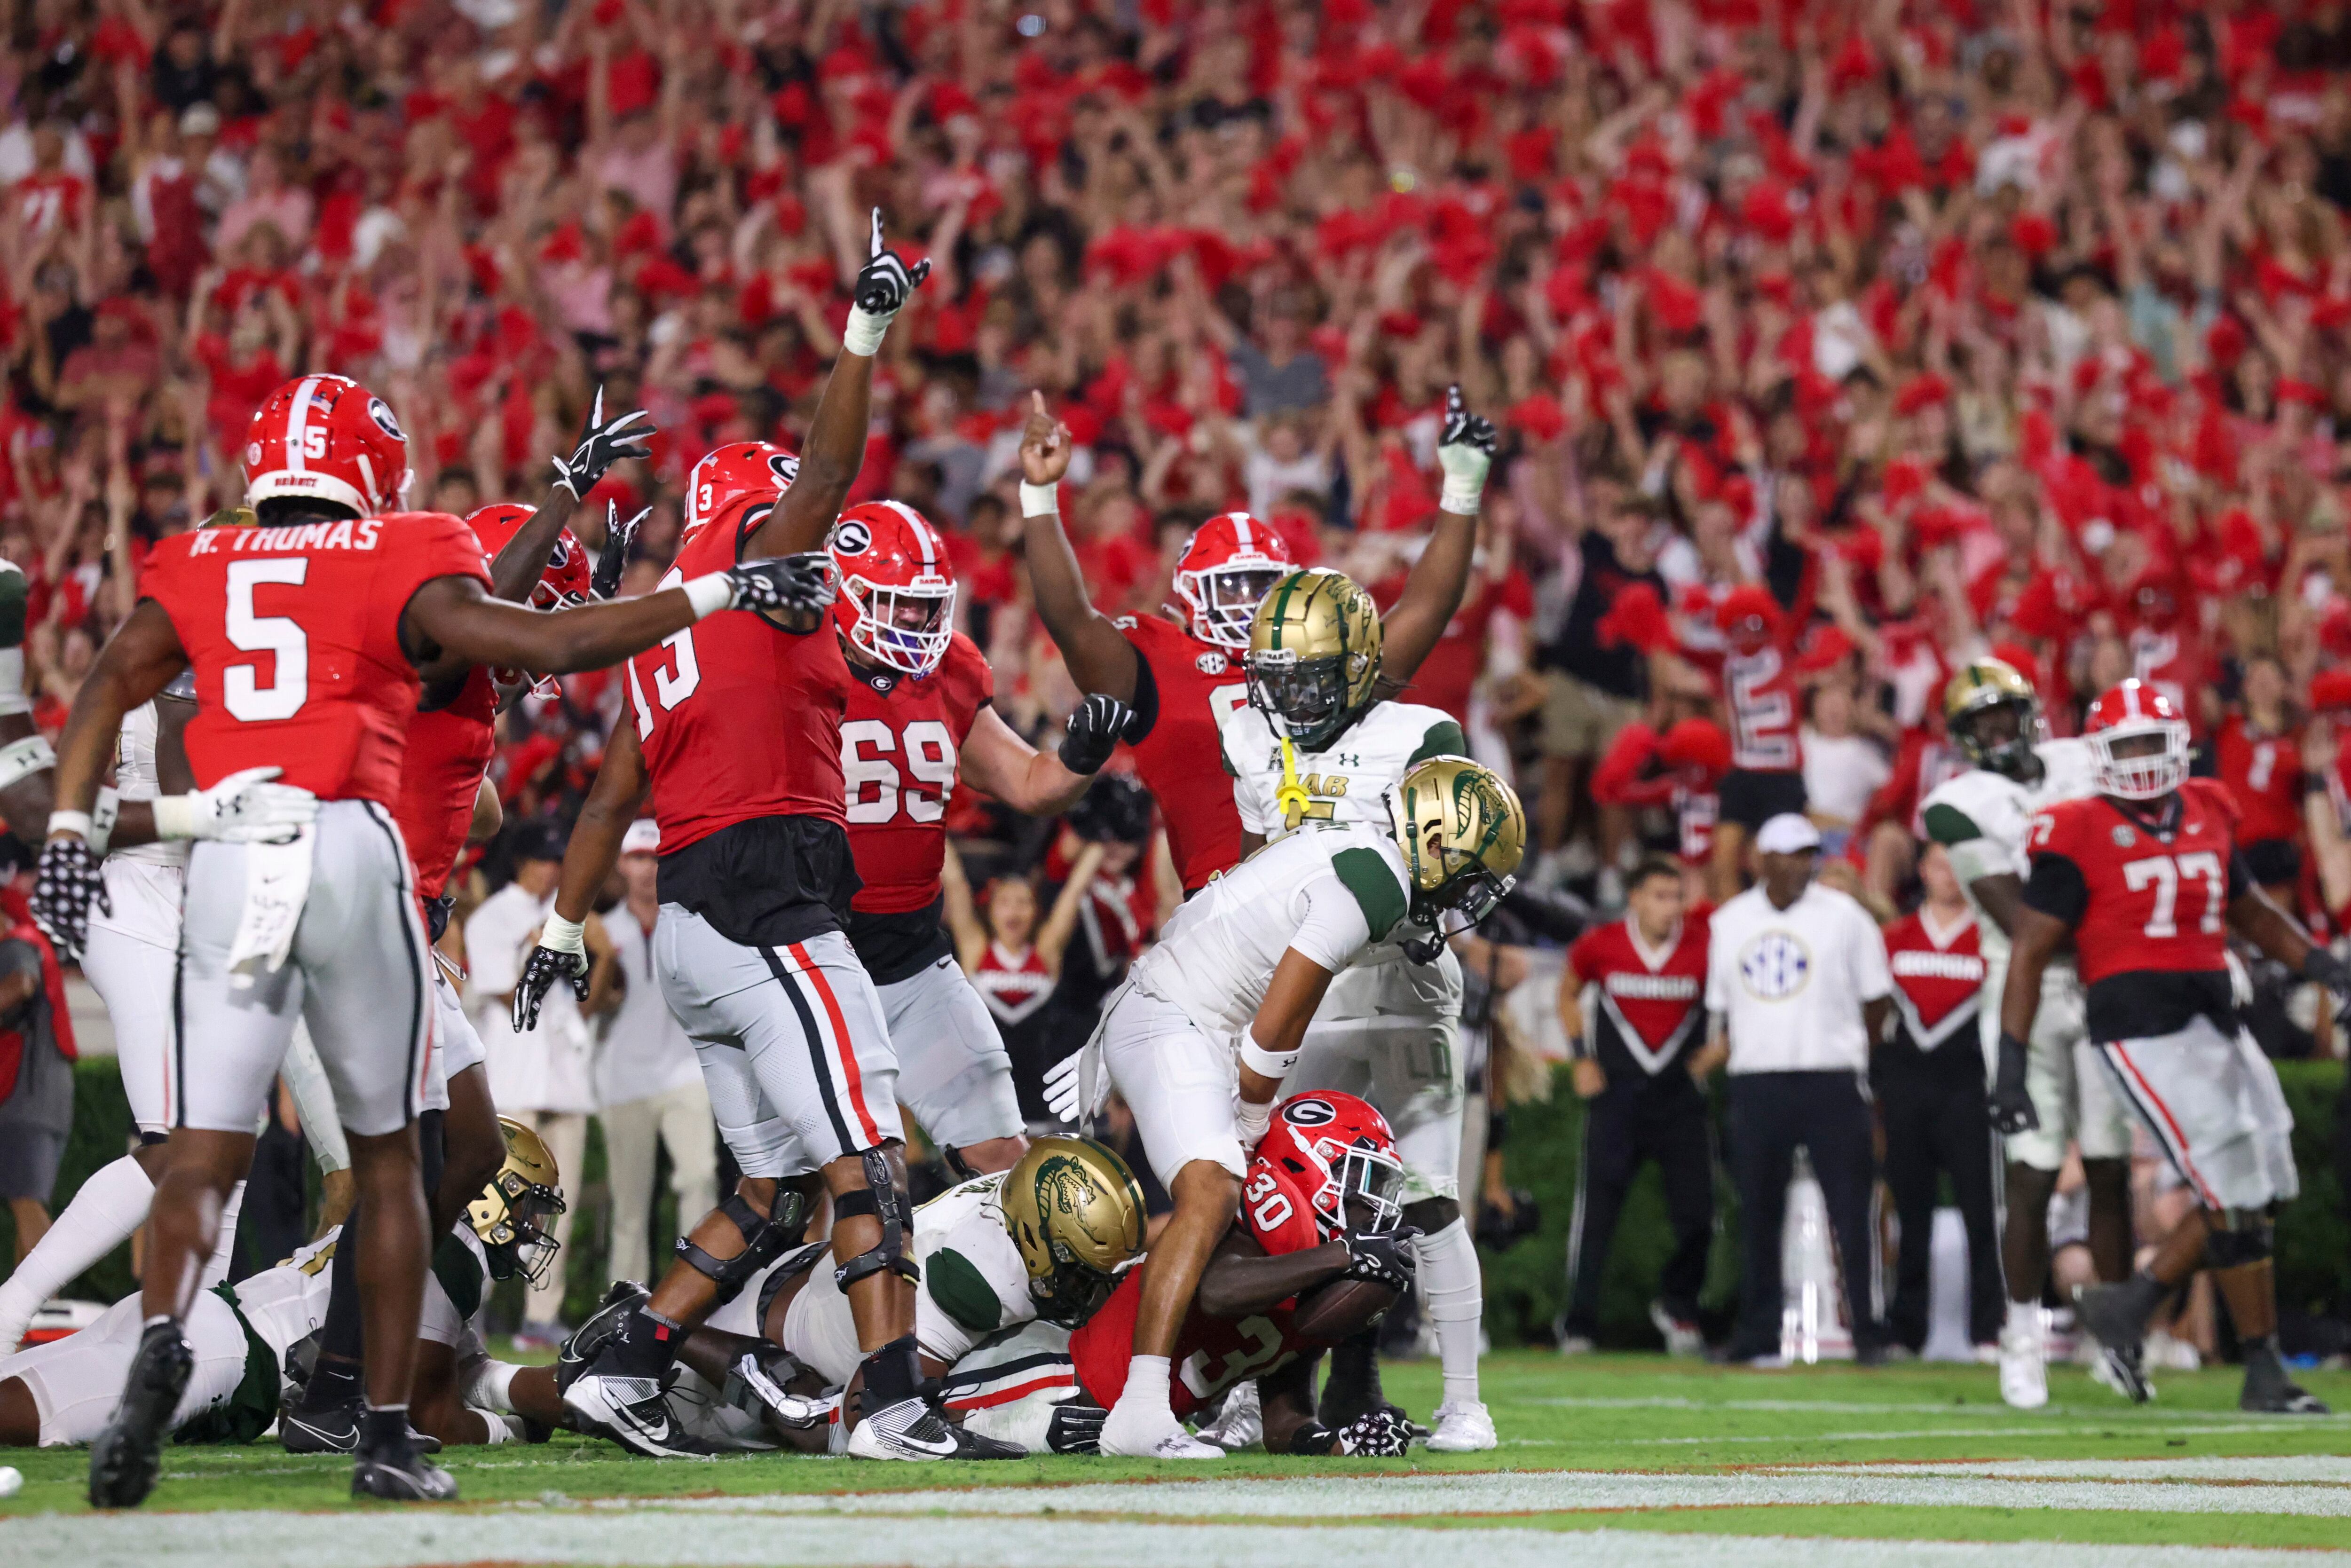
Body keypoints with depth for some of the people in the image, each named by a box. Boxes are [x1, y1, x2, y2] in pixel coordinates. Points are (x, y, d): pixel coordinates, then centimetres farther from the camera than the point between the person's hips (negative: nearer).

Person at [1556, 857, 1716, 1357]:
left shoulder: (1704, 946, -6)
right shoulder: (1599, 946, -5)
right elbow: (1569, 995, 15)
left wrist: (1720, 1049, -3)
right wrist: (1581, 1056, 6)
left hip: (1680, 1095, 1)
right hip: (1616, 1092, -1)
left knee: (1695, 1213, -1)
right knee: (1597, 1209, -2)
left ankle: (1677, 1306, 23)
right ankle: (1578, 1325, 6)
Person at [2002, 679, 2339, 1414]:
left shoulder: (2207, 815, 13)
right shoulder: (2079, 836, -6)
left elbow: (2251, 912, 28)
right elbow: (2030, 950, -4)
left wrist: (2326, 968, 18)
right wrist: (2010, 1059, -9)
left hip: (2215, 1021, 7)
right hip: (2141, 1027, -7)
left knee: (2257, 1187, 5)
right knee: (2236, 1196, -9)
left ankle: (2129, 1305, 17)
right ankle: (2264, 1375, -1)